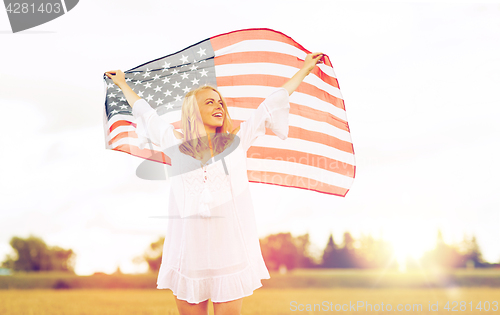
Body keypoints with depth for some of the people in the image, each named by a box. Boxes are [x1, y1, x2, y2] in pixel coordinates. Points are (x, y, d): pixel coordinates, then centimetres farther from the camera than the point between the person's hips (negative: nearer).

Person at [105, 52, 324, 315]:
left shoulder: (237, 141, 7)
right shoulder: (176, 144, 6)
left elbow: (273, 103, 15)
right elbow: (145, 112, 22)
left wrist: (305, 69, 23)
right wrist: (123, 84, 36)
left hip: (230, 251, 0)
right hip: (188, 251, 0)